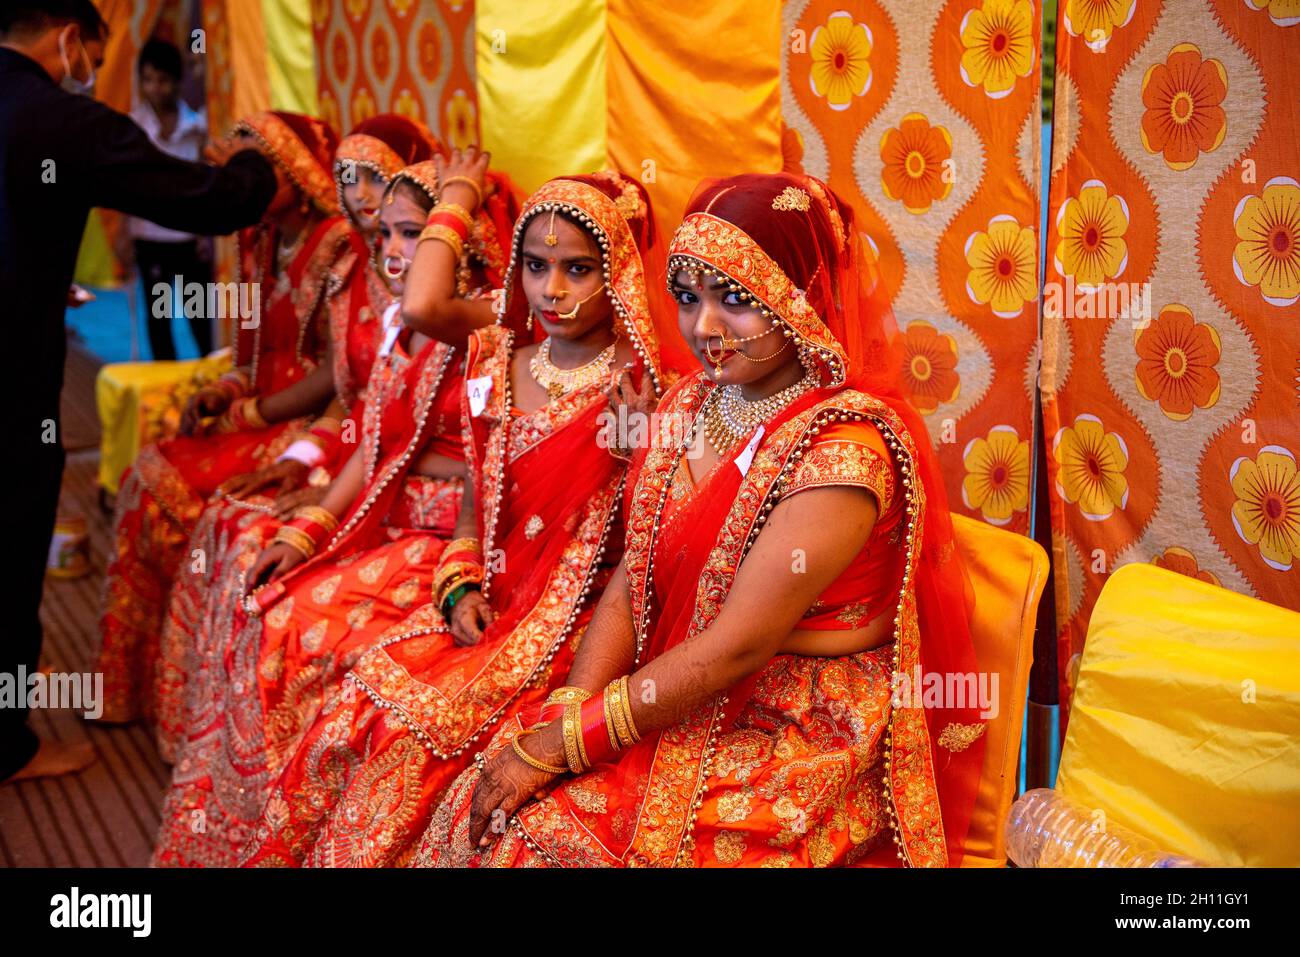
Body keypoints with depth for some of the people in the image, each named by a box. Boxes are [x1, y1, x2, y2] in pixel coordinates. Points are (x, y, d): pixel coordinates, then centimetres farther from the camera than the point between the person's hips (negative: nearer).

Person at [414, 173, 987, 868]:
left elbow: (736, 647, -22)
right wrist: (569, 709, -11)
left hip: (798, 744, -6)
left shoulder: (845, 446, -20)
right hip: (679, 702, 6)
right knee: (479, 808, -12)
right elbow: (630, 583, 4)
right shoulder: (692, 406, 5)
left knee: (540, 838, -19)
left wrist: (564, 740, -19)